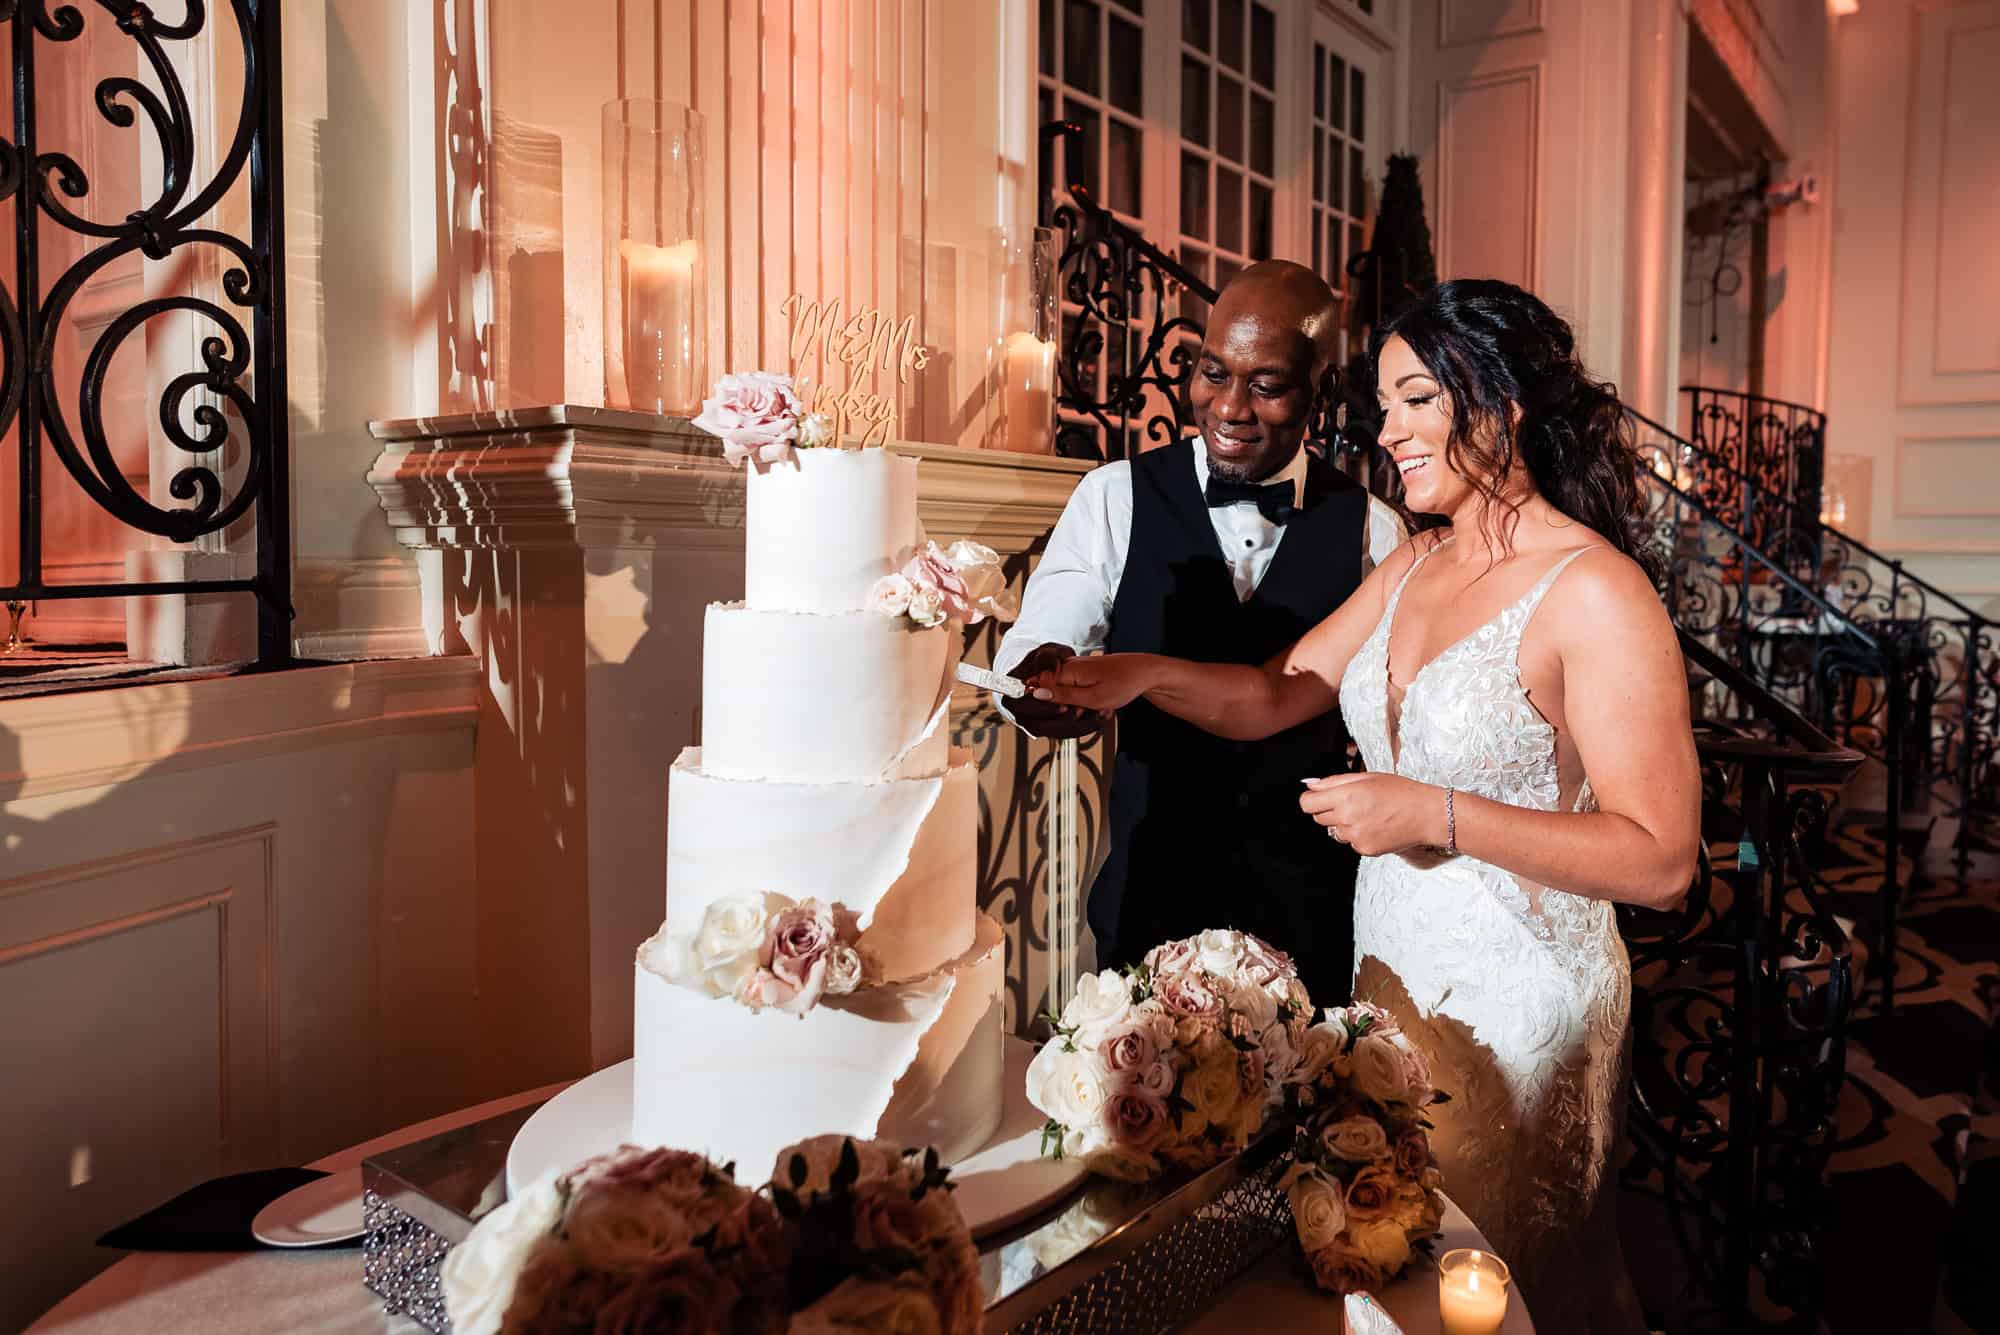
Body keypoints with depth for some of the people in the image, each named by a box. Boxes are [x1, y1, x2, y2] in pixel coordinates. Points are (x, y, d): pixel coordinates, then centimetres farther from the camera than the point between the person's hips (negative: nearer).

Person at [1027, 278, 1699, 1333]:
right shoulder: (1415, 563, 5)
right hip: (1391, 969, 7)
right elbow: (1278, 693, 5)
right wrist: (1143, 675, -13)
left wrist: (1434, 814, -26)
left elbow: (1660, 861, -21)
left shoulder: (1594, 591, -19)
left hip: (1516, 999, -7)